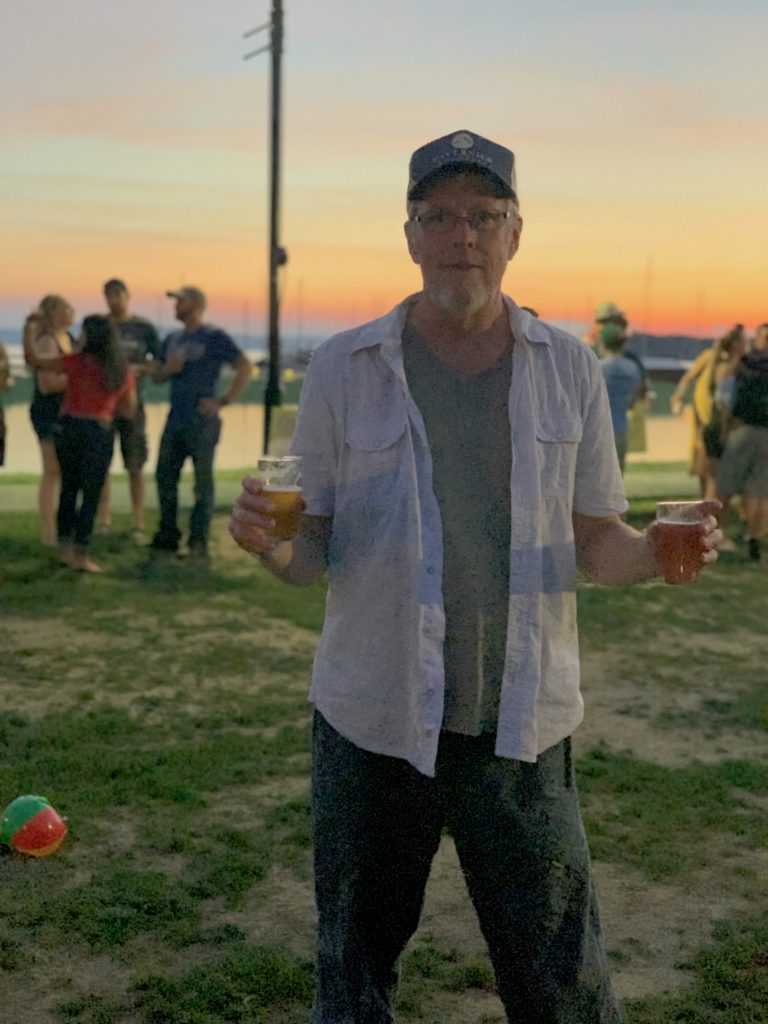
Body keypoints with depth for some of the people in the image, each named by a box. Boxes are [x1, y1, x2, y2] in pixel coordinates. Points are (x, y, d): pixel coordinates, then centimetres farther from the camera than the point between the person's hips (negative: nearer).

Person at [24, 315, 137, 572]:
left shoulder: (77, 362, -7)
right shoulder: (124, 372, 0)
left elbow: (34, 359, 0)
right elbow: (129, 410, 7)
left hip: (69, 428, 0)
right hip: (100, 432, 0)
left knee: (68, 488, 16)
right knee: (91, 494, 6)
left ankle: (65, 549, 18)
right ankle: (81, 554, 6)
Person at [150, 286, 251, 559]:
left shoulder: (215, 337, -4)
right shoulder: (172, 340, 16)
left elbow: (245, 367, -10)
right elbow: (156, 374, 19)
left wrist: (224, 401, -14)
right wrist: (167, 369, -5)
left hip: (202, 422, -7)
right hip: (175, 421, 7)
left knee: (203, 481, -3)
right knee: (165, 476, 8)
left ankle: (199, 541, 2)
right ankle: (168, 536, 19)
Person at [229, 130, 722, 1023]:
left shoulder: (569, 369, 2)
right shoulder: (343, 369, -1)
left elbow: (596, 542, 7)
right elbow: (313, 552, 2)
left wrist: (658, 552, -15)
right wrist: (268, 542, -20)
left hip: (521, 726, 0)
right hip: (372, 723, 0)